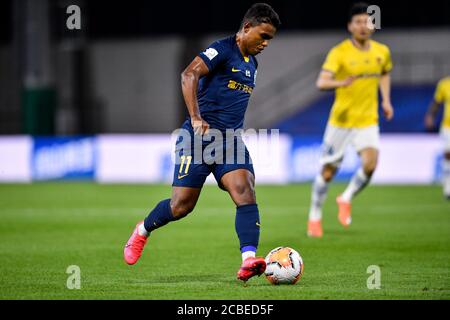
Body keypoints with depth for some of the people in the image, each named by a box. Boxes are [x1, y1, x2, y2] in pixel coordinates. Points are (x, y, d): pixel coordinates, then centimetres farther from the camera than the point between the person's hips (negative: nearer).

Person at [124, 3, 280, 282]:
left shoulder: (252, 63, 18)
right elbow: (189, 74, -24)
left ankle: (248, 261, -30)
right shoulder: (223, 50, -10)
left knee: (245, 192, -18)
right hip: (201, 135, -7)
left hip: (231, 139, 7)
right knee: (182, 206, -2)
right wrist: (196, 118, -31)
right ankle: (143, 231, 28)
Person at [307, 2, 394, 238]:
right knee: (328, 171, 4)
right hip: (341, 120, -3)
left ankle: (347, 199, 10)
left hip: (368, 121, 3)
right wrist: (341, 83, -44)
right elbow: (321, 83, -24)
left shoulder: (382, 52, 2)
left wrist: (386, 100, 13)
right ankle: (315, 217, 24)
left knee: (370, 164, -19)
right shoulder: (339, 52, -12)